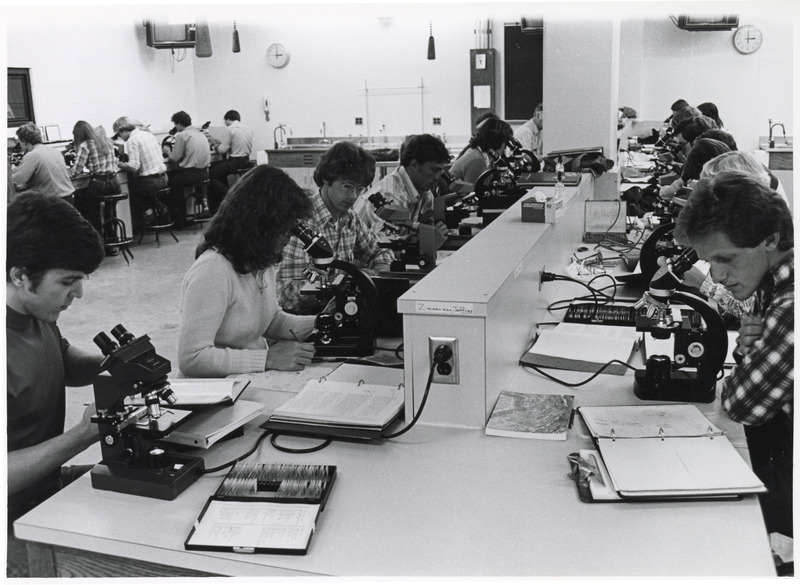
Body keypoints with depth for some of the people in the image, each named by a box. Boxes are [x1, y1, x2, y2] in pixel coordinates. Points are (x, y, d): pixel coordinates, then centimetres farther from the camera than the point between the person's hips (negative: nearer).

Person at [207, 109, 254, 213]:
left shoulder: (229, 129, -12)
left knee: (210, 174, 3)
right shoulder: (249, 129, 10)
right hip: (246, 161, 8)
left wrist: (216, 144, 10)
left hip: (235, 162, -8)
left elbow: (223, 150, -14)